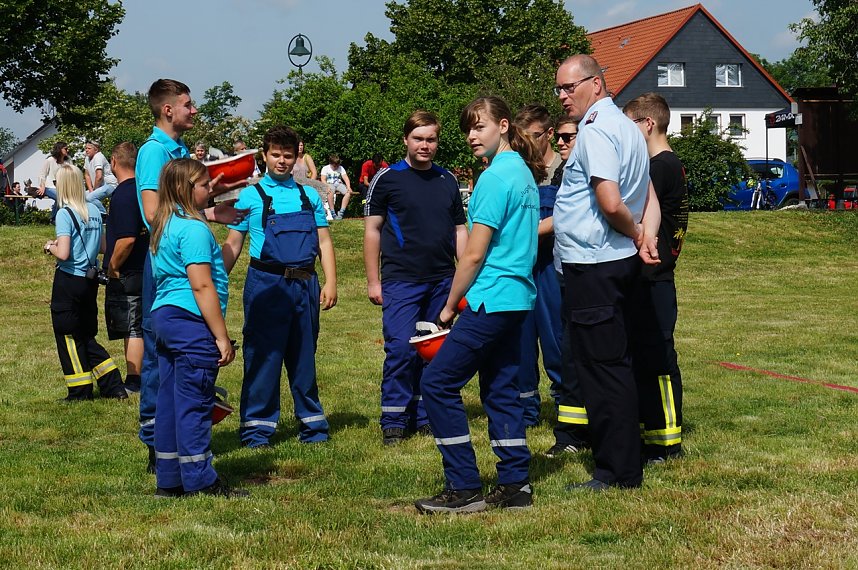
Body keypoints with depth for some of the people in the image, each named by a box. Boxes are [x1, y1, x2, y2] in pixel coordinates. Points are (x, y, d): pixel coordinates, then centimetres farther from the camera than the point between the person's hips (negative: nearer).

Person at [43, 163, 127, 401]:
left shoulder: (65, 214, -15)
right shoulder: (94, 211, 6)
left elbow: (63, 254, -23)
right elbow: (102, 247, 15)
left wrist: (51, 247, -2)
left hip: (68, 282, -7)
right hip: (90, 281, 7)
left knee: (69, 339, 6)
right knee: (87, 337, 17)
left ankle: (80, 393, 12)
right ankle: (114, 387, 13)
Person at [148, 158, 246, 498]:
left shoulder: (163, 226, 15)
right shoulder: (194, 229, -14)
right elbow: (202, 286, -19)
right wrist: (222, 337, -17)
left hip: (164, 317, 10)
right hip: (191, 321, -10)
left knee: (170, 401, 12)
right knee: (194, 403, -4)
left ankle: (169, 481, 17)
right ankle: (200, 481, 2)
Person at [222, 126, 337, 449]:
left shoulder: (309, 196, 13)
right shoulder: (251, 196, 5)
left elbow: (323, 241, 11)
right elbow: (233, 245, 4)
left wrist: (330, 282, 1)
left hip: (305, 285, 3)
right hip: (266, 284, -3)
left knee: (304, 356, 11)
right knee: (263, 357, 0)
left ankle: (311, 423, 20)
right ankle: (258, 428, 7)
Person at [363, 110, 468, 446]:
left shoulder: (447, 181, 12)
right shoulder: (387, 179, 0)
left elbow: (460, 231, 16)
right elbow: (372, 230, 2)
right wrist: (373, 281, -2)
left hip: (442, 281, 4)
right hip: (401, 280, -4)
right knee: (400, 349, -10)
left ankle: (422, 417, 17)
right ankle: (393, 421, 0)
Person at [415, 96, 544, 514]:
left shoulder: (495, 178, -14)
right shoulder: (524, 173, 15)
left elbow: (473, 255, -14)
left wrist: (450, 306, -4)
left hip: (492, 299, -10)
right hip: (518, 297, 10)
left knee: (438, 382, -5)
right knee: (501, 389, 12)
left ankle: (464, 488, -3)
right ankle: (514, 485, 12)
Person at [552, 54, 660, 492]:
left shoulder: (595, 130, -16)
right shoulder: (626, 127, 16)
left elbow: (611, 204, -25)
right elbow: (649, 198, 17)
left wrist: (636, 233, -7)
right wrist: (646, 235, -1)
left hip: (593, 266, -10)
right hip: (619, 262, 10)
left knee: (599, 367, -4)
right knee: (615, 363, 16)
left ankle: (617, 472, 1)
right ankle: (624, 462, 25)